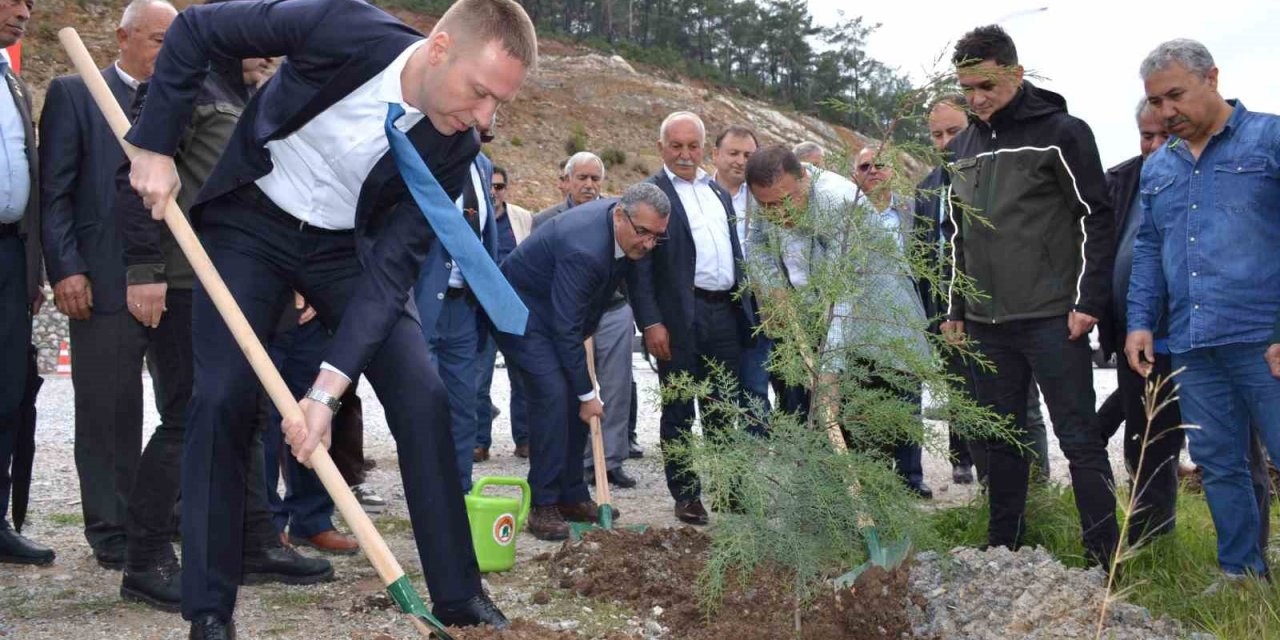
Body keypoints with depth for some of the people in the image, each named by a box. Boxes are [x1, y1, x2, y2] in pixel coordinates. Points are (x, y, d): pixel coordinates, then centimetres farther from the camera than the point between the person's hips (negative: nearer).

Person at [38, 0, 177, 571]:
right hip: (105, 283, -3)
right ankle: (111, 534, 14)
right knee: (109, 414, 3)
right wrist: (66, 269, -10)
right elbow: (54, 191, -1)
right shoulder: (73, 95, 4)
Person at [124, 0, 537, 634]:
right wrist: (154, 145, -17)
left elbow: (392, 268, -21)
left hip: (347, 244, 2)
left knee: (422, 395, -11)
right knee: (221, 397, -11)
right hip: (250, 222, -2)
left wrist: (329, 387, -30)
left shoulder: (454, 149, -20)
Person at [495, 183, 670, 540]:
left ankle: (571, 497, 14)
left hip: (559, 311, 9)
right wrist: (588, 395, -24)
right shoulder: (583, 249, -36)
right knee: (552, 394, -20)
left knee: (574, 399, 5)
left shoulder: (628, 229, -9)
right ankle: (543, 506, -14)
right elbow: (566, 330, -31)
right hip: (522, 310, -9)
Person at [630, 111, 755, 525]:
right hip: (680, 317, -6)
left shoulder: (719, 193, 17)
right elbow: (639, 264, -10)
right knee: (679, 411, 4)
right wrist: (651, 323, -18)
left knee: (722, 410, 13)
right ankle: (685, 496, 12)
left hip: (726, 313, 6)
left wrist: (746, 310, 15)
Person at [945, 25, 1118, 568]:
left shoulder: (1060, 132, -4)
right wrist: (955, 309, 16)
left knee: (1079, 438, -3)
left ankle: (1104, 557, 3)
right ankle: (1003, 548, 20)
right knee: (1002, 440, 11)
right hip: (987, 322, 6)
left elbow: (1096, 219, -7)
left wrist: (1089, 300, -13)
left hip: (1052, 319, -6)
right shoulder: (963, 147, 14)